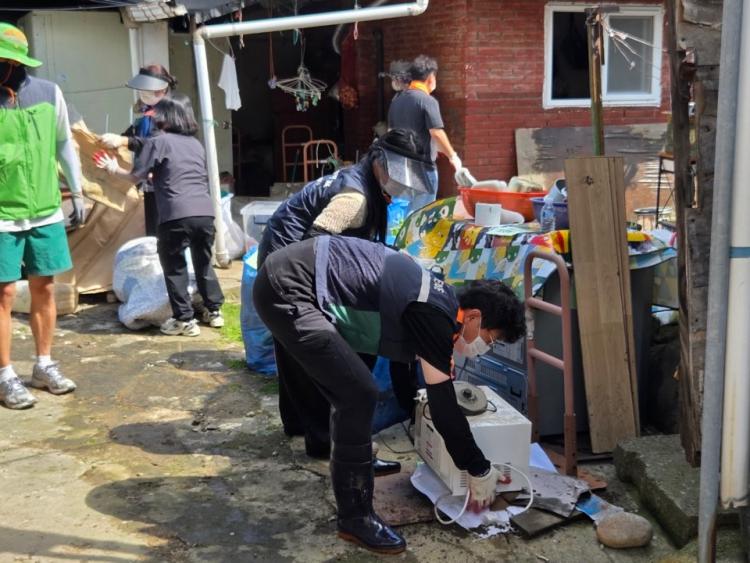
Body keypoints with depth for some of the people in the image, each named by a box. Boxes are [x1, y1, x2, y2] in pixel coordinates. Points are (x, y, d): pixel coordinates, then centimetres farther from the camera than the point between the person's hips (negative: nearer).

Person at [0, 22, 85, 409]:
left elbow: (65, 144, 12)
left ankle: (44, 366, 25)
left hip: (46, 212, 3)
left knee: (44, 288, 11)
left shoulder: (48, 93, -1)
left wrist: (77, 192, 14)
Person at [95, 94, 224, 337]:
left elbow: (135, 177, 3)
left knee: (174, 267, 8)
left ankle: (184, 319, 7)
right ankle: (214, 310, 27)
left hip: (177, 215, -6)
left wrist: (114, 168, 23)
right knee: (203, 263, 22)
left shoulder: (157, 142, 2)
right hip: (205, 212, 6)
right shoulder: (196, 144, 20)